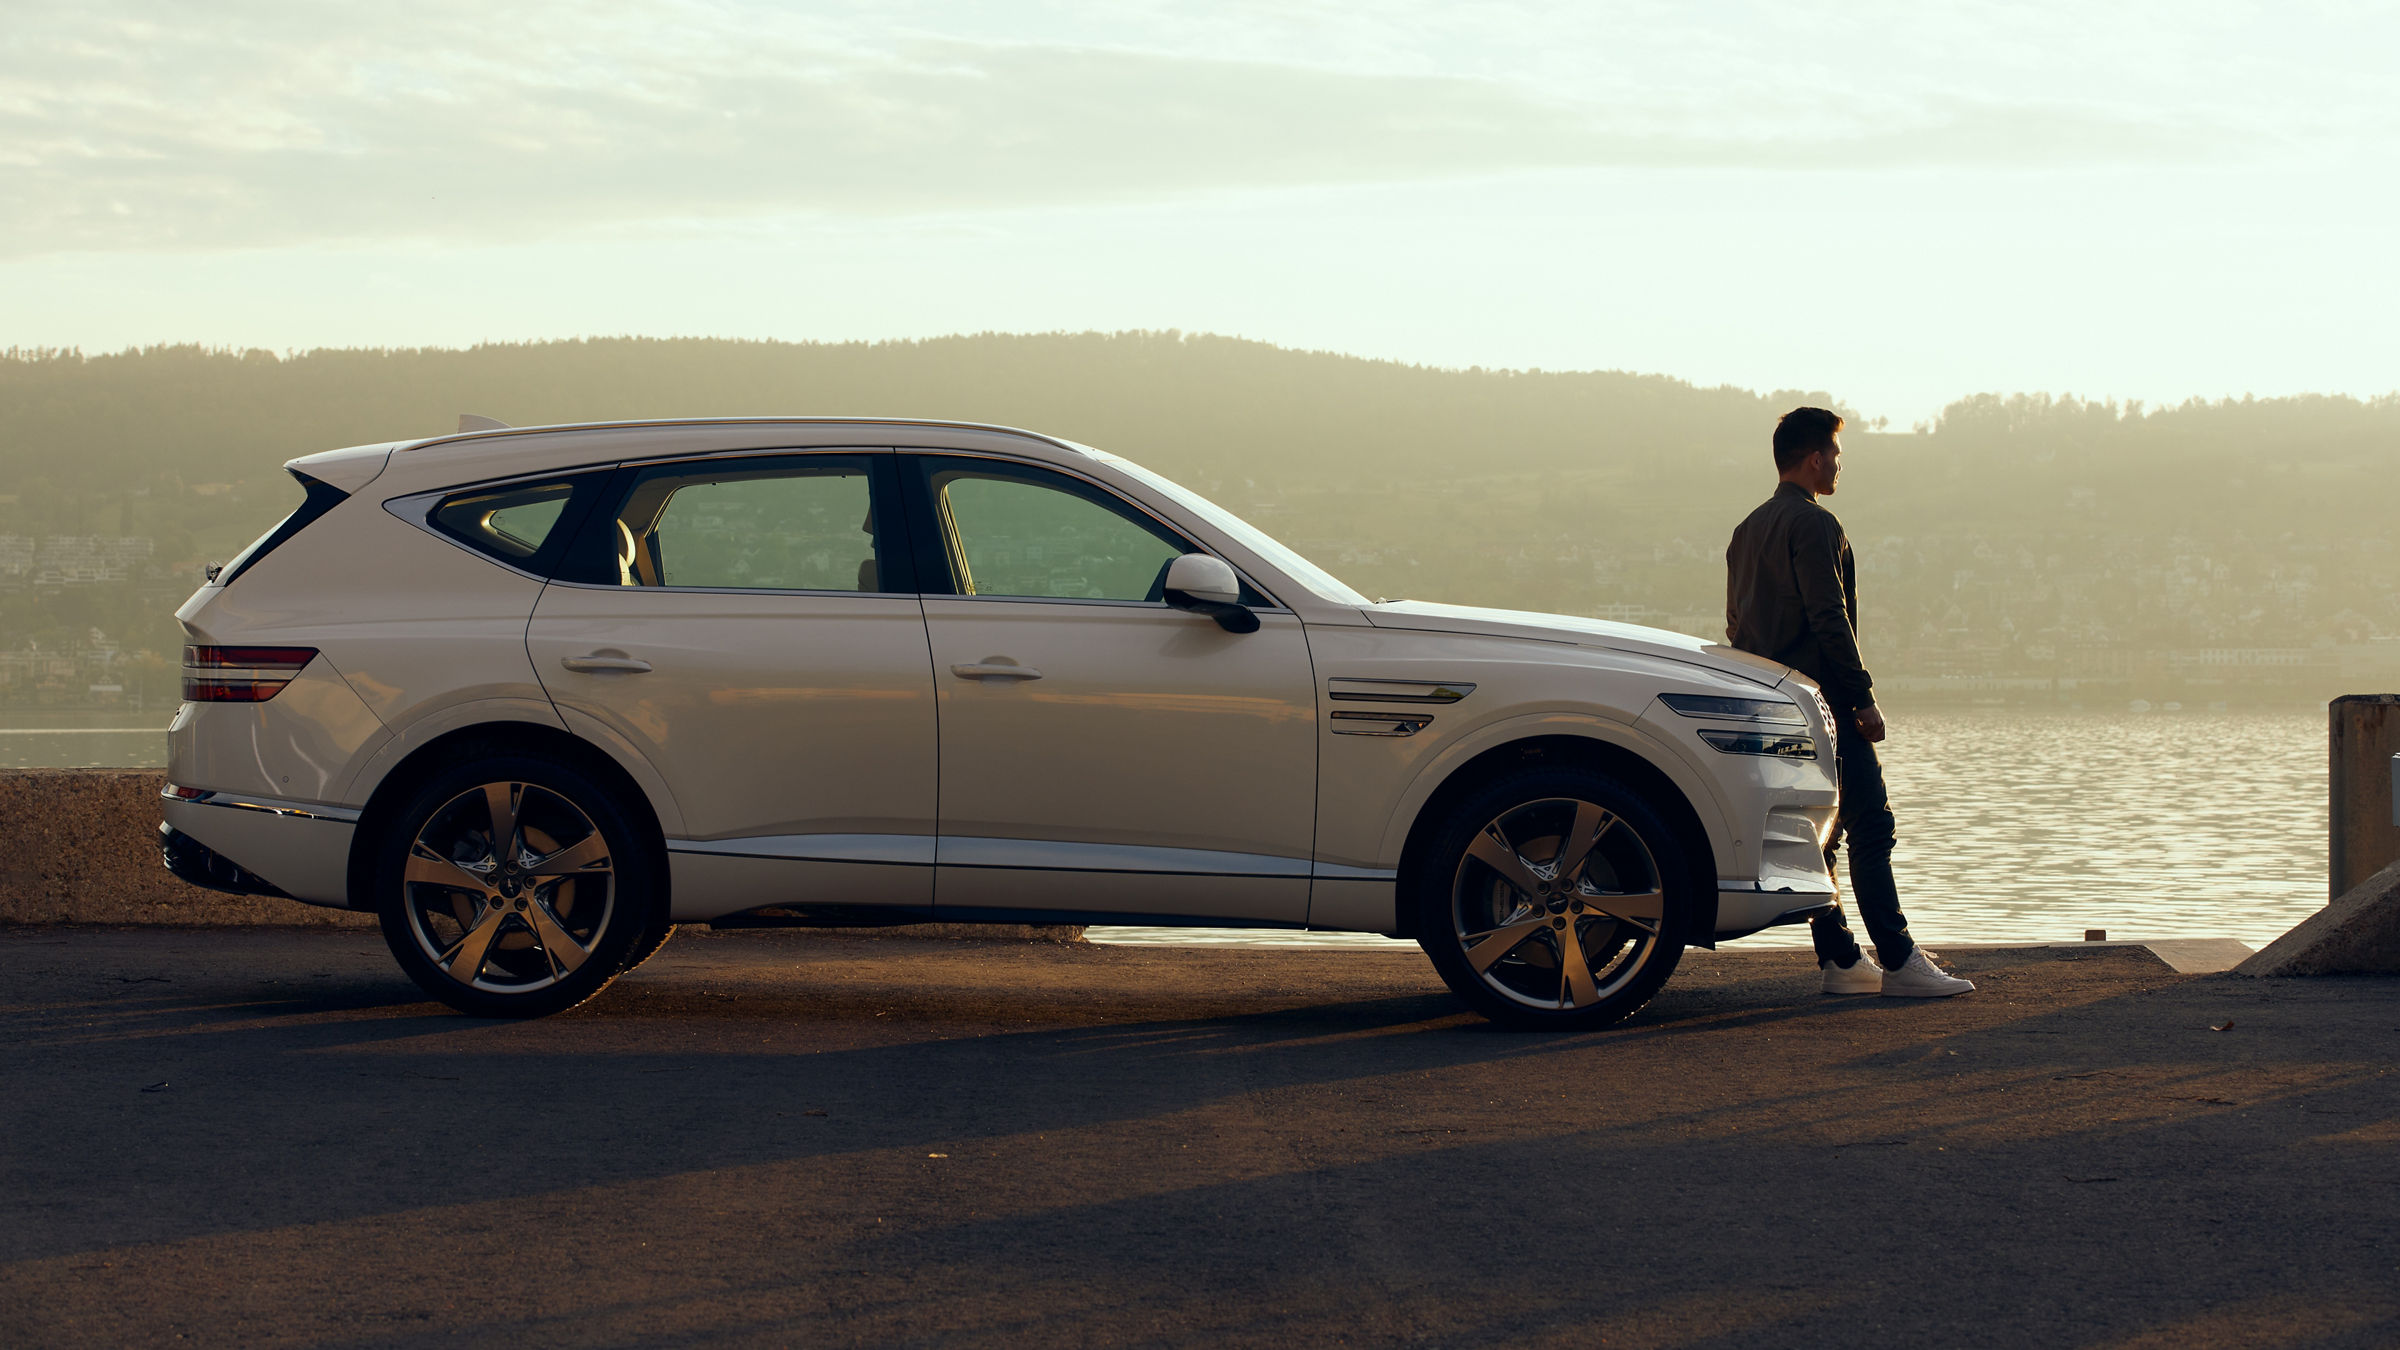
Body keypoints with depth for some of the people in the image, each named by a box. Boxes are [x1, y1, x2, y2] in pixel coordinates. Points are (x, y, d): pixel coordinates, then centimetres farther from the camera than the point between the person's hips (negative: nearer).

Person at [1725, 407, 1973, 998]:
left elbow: (1736, 625, 21)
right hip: (1823, 702, -10)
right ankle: (1898, 962, -15)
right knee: (1870, 827, -11)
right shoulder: (1813, 524, -12)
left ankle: (1839, 959, 11)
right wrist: (1865, 699, -16)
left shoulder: (1748, 530, 18)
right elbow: (1829, 620, -19)